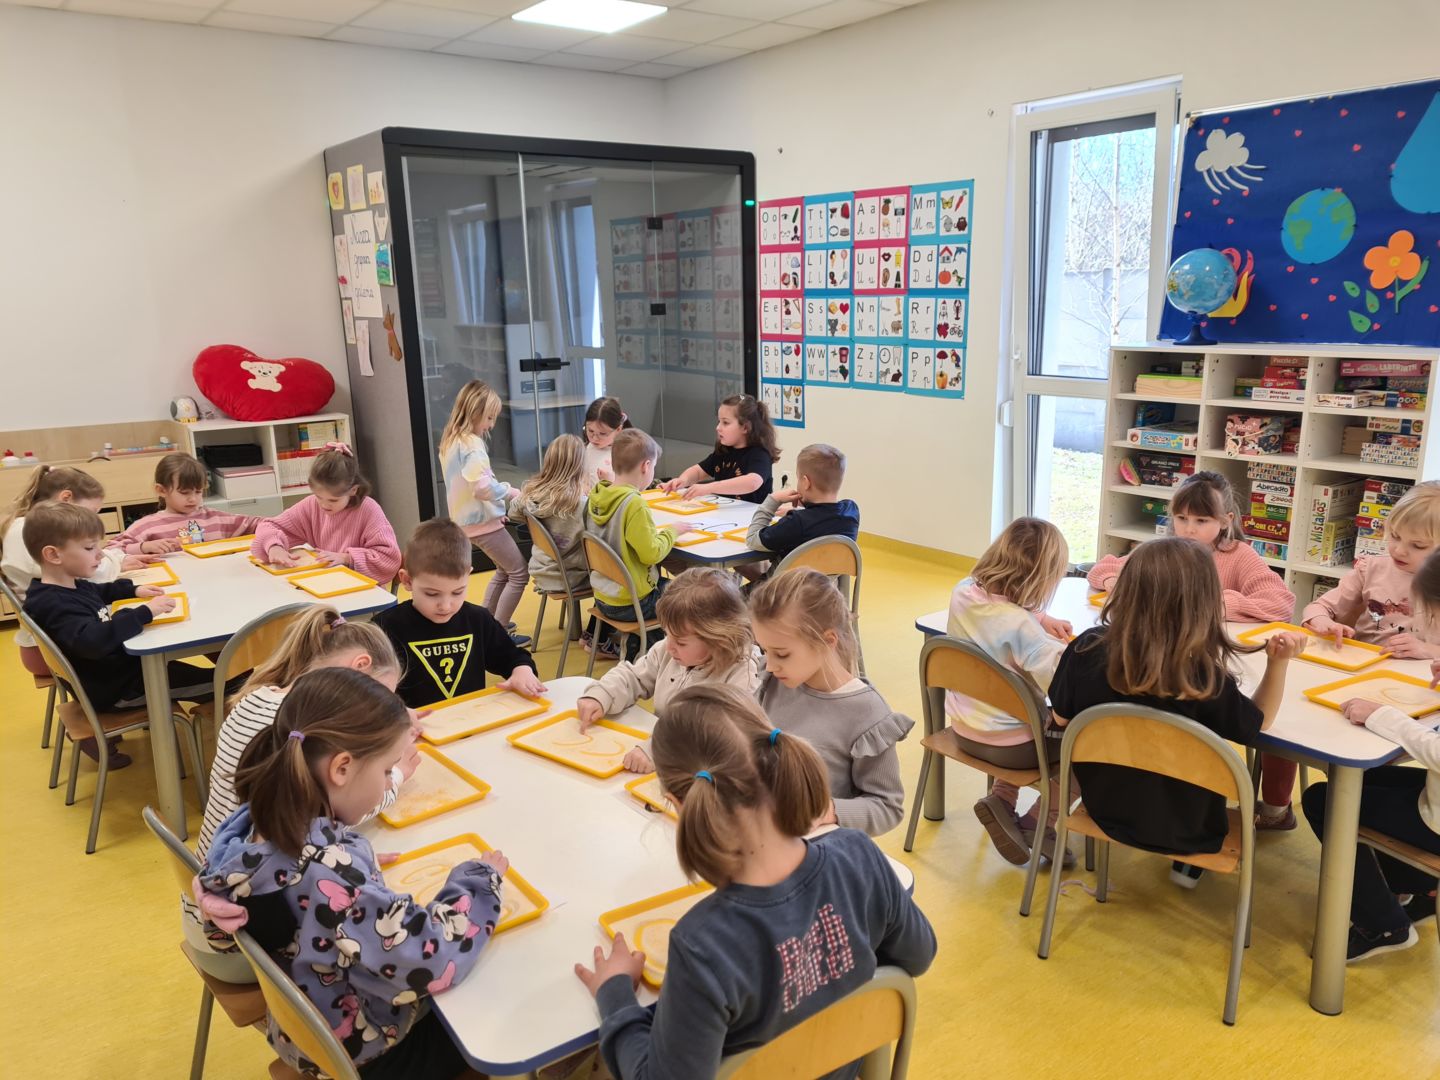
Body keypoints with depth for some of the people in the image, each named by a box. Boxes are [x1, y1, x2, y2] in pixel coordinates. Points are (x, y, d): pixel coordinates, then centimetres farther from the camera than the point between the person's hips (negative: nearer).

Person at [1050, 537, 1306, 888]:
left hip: (1102, 806, 3)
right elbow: (1256, 723, -7)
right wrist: (1278, 663, -11)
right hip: (1180, 828, -3)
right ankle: (1189, 863, 38)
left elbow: (1061, 719, -6)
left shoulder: (1088, 647, -22)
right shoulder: (1206, 679, -28)